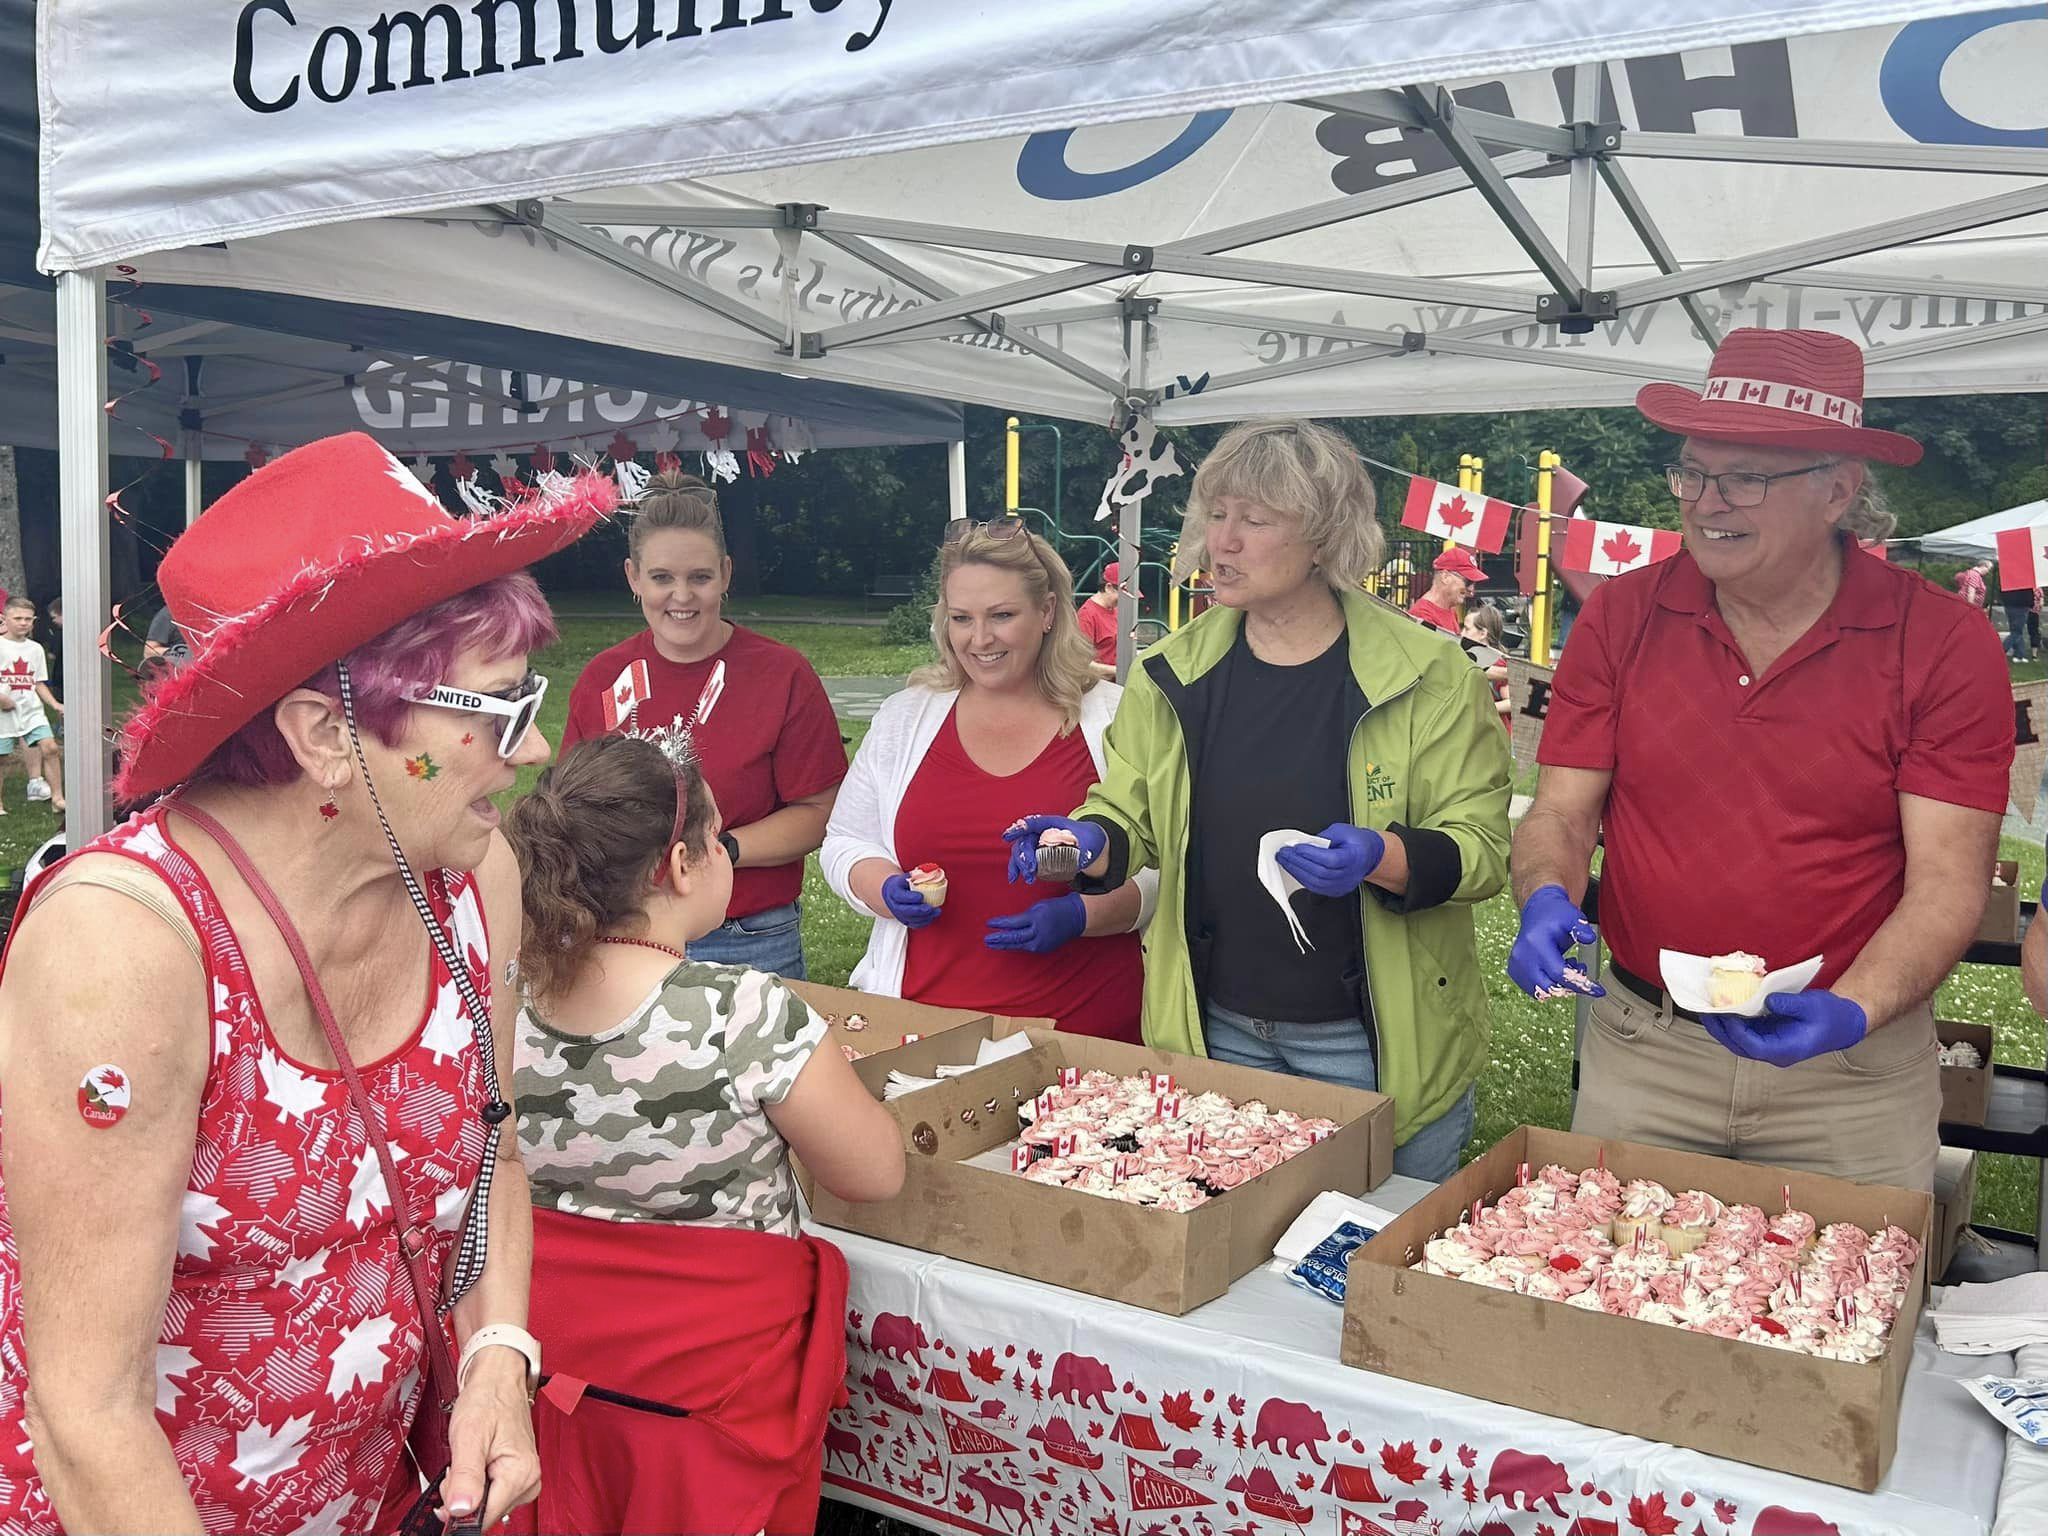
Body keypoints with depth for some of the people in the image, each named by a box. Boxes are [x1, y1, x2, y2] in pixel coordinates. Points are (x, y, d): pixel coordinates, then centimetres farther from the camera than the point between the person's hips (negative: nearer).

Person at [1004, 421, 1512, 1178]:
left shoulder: (1429, 676, -10)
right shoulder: (1172, 673, 1)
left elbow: (1482, 847, -10)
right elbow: (1130, 811, 7)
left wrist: (1381, 857, -29)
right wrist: (1088, 840, -15)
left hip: (1377, 1045, -3)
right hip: (1215, 1031, 3)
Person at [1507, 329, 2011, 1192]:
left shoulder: (1942, 644, -9)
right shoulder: (1622, 618, -3)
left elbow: (1947, 883, -11)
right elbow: (1561, 812, -2)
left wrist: (1852, 1012, -27)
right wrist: (1548, 901, -23)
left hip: (1851, 1073, -1)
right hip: (1639, 1052, 2)